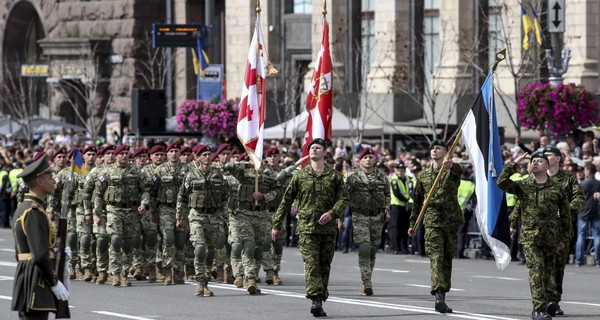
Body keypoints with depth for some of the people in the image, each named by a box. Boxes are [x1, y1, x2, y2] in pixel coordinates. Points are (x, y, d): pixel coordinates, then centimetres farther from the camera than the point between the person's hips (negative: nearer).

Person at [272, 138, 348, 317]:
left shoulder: (334, 176, 8)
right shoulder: (300, 176, 9)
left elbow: (343, 198, 1)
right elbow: (286, 201, 11)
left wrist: (332, 213, -18)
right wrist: (276, 225, 10)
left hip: (328, 228, 1)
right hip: (306, 228, -1)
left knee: (324, 266, 5)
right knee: (311, 264, -15)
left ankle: (319, 302, 13)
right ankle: (316, 300, -25)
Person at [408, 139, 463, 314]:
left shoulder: (452, 170, 4)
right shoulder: (423, 175, 12)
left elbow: (459, 171, -22)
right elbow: (417, 201, 19)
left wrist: (451, 165, -46)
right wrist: (413, 223, 17)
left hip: (451, 221, 0)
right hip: (432, 222, 0)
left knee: (447, 258, 8)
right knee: (436, 257, -15)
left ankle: (442, 295, 20)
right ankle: (439, 296, -28)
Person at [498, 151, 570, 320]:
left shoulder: (556, 188, 7)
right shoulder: (523, 186, 6)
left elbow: (565, 214, 13)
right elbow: (502, 183, -8)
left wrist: (563, 238, 12)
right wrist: (514, 164, -10)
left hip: (550, 237, 2)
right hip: (530, 236, -2)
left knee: (548, 273, 5)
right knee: (536, 269, -16)